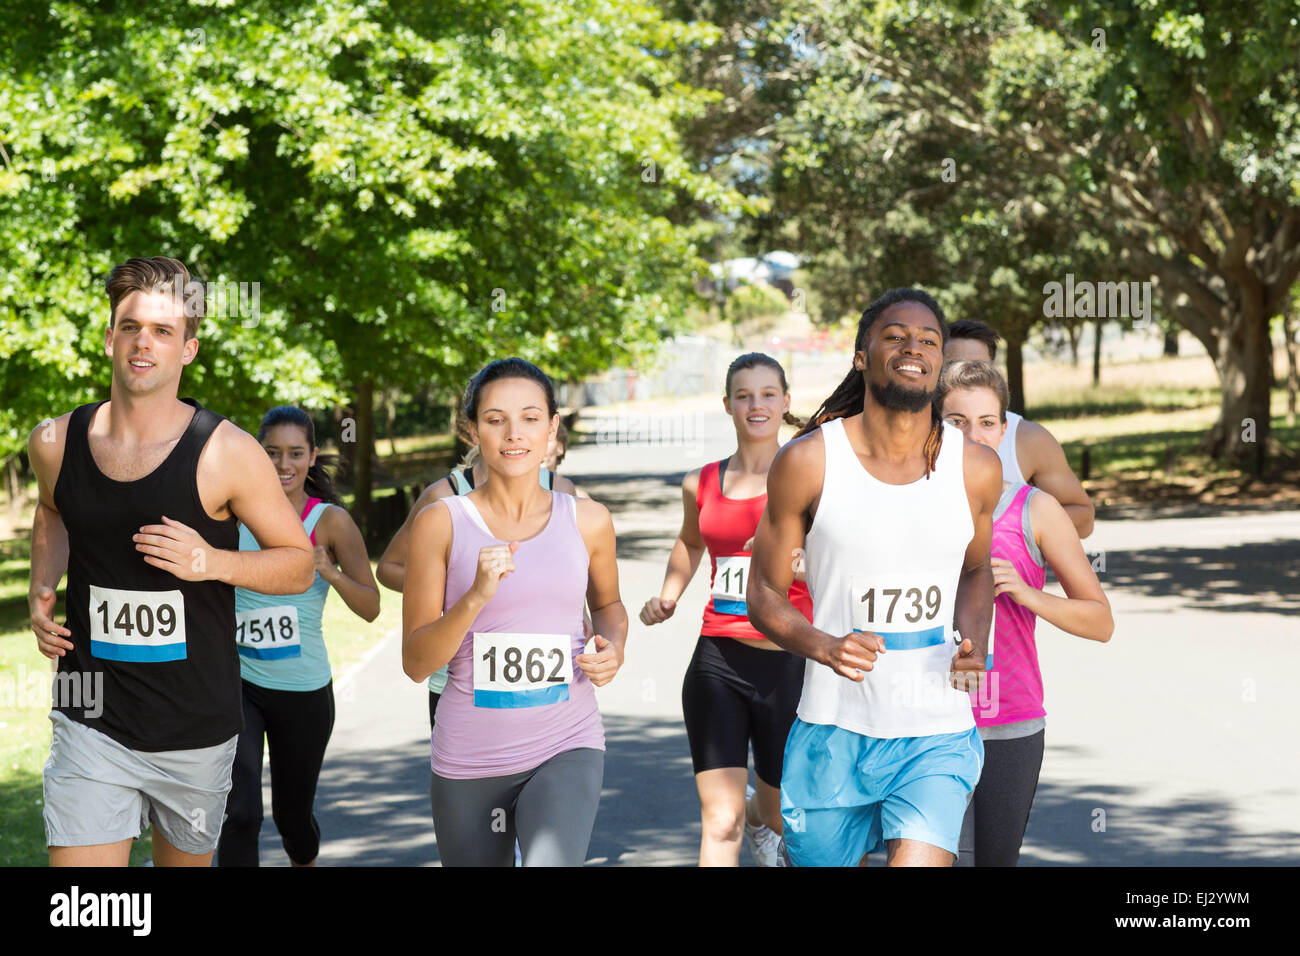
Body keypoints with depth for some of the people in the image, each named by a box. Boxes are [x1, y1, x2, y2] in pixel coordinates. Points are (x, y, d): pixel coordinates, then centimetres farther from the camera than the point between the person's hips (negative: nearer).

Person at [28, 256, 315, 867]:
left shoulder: (226, 454, -11)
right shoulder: (55, 444, -1)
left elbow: (299, 564, -2)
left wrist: (213, 562, -20)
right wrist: (40, 592, 5)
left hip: (197, 727, -1)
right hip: (92, 725, 1)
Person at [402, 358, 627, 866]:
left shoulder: (587, 521, 4)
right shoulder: (441, 522, -3)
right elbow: (416, 662, -5)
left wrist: (613, 647, 2)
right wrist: (476, 598, -21)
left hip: (566, 747, 0)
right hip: (469, 760, 0)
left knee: (553, 859, -28)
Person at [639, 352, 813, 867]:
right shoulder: (702, 483, 9)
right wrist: (667, 596, 15)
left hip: (789, 663, -1)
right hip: (718, 661, 1)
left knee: (781, 811, 19)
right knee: (719, 824, -11)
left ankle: (759, 816, 55)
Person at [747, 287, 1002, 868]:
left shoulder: (976, 469, 0)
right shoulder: (808, 461, -7)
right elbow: (764, 595, 0)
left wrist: (973, 645, -1)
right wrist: (824, 646, -20)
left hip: (936, 738, 0)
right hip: (834, 733, 0)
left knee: (920, 860, -22)